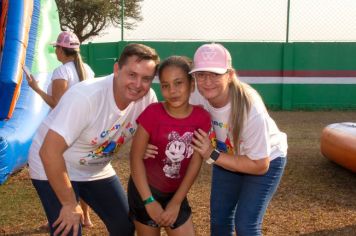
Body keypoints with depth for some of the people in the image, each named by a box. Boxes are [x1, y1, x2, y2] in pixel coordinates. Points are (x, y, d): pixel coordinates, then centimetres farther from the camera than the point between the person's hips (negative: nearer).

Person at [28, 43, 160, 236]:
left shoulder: (148, 98, -16)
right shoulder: (85, 97, -33)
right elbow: (49, 152, -32)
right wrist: (70, 204, -25)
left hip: (96, 169, 6)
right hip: (52, 168, -6)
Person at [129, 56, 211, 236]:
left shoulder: (202, 118, -11)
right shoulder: (153, 113, -18)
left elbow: (195, 163, -7)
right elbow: (136, 157, -15)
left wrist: (176, 202, -7)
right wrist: (149, 201, -16)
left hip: (176, 193, 3)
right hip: (145, 190, -3)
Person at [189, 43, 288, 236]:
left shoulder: (251, 111, -38)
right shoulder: (197, 97, -25)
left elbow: (259, 165, -28)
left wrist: (213, 156, -31)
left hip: (266, 160, -5)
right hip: (227, 157, 5)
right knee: (218, 218, 11)